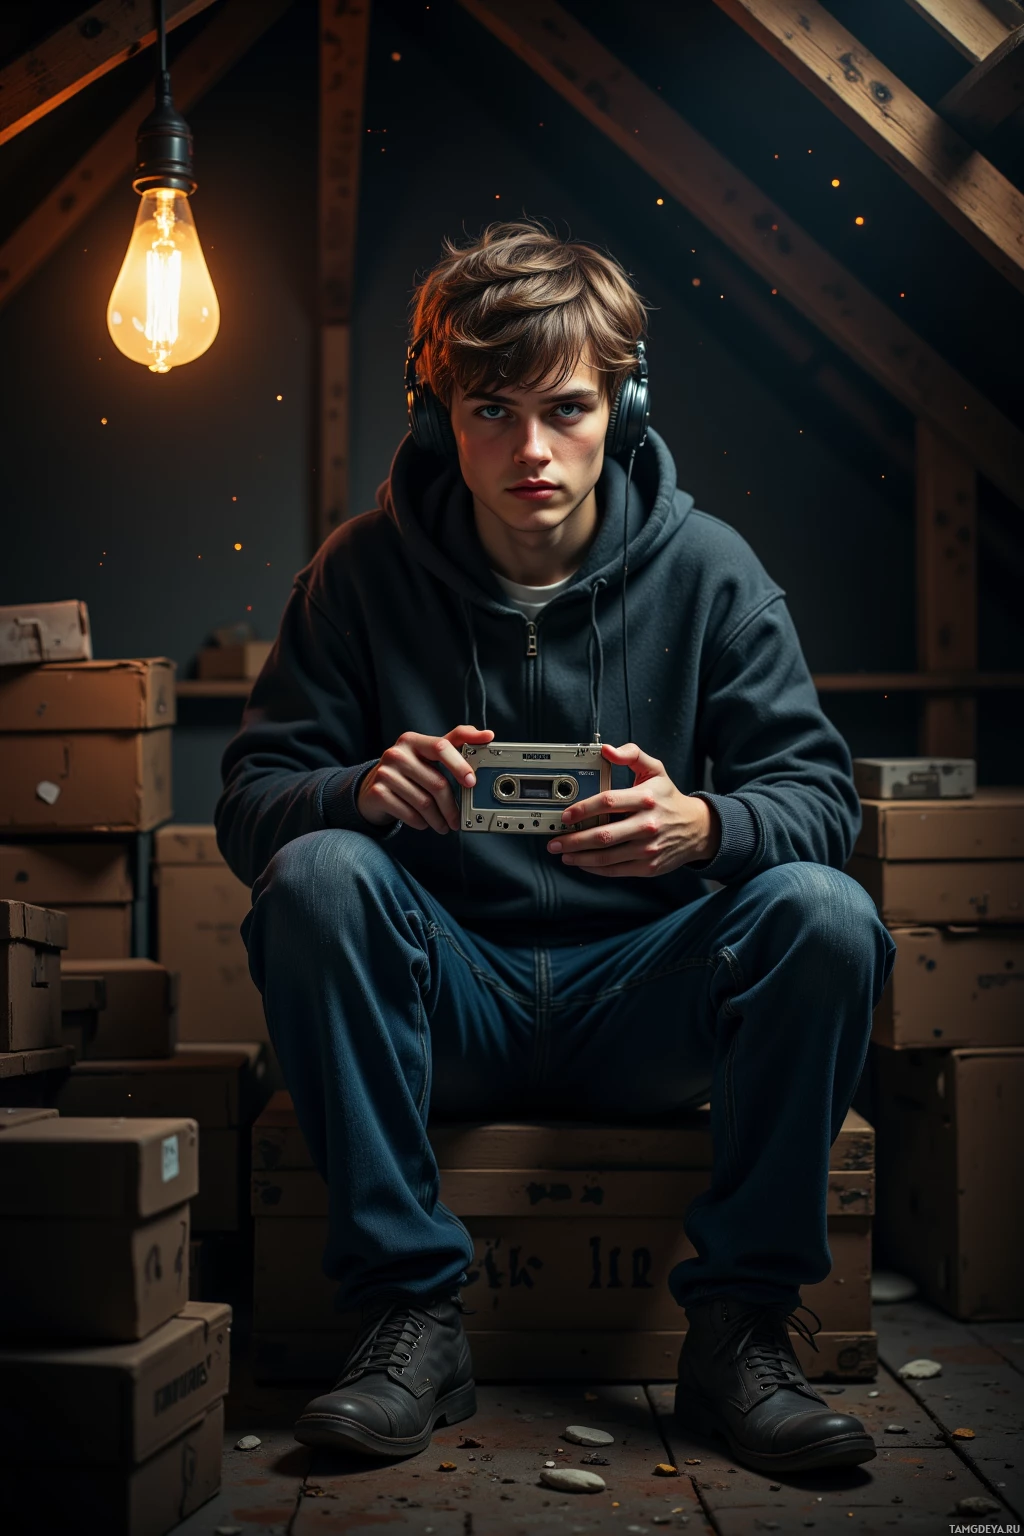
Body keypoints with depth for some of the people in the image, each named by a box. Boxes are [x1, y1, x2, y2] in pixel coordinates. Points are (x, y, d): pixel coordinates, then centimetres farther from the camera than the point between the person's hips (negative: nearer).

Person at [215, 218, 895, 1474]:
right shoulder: (365, 571, -3)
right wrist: (361, 790, -29)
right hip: (448, 1003, 0)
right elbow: (249, 797, -4)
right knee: (316, 877, -28)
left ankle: (738, 1325, -14)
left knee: (823, 915, -27)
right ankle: (411, 1309, -19)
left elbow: (820, 792, -4)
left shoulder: (705, 568, -2)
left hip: (645, 999, 0)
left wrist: (704, 824, -29)